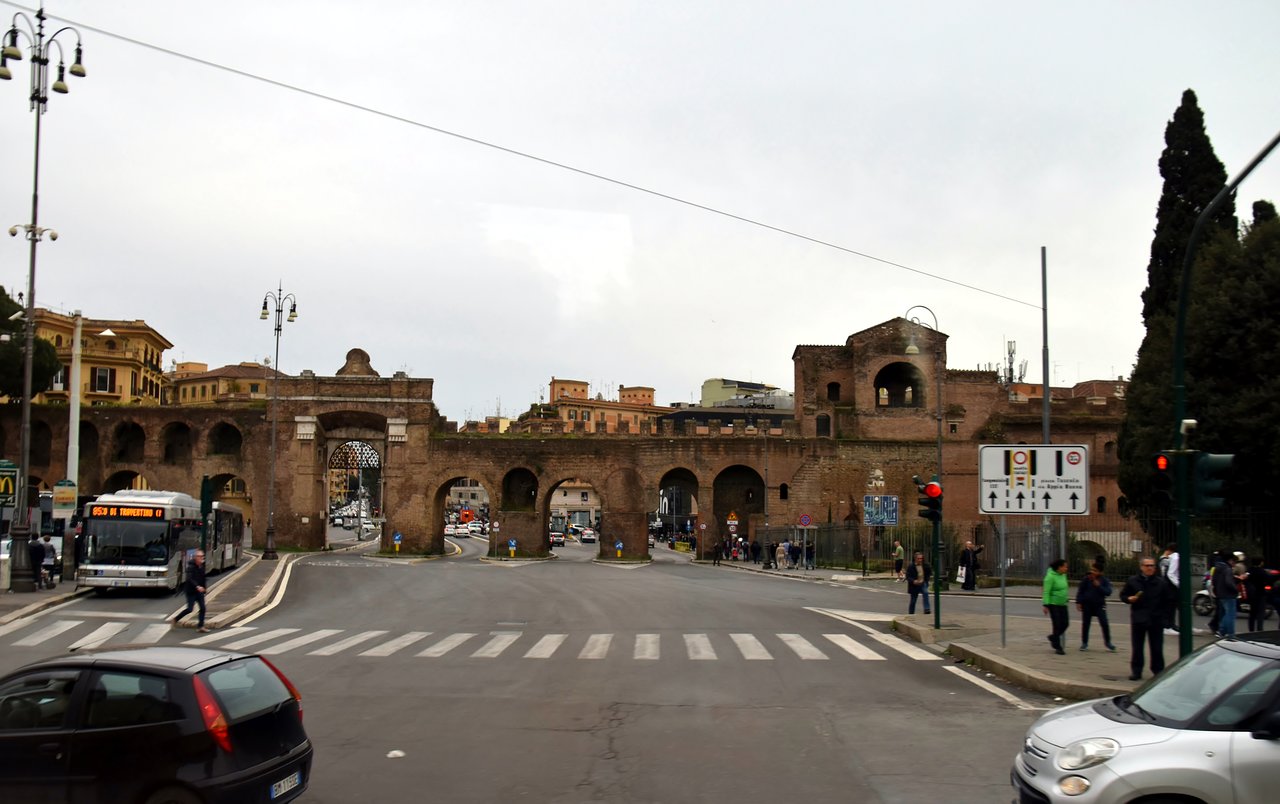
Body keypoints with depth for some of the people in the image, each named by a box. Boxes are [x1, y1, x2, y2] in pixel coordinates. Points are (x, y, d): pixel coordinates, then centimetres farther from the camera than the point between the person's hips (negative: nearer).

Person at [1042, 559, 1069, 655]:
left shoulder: (1063, 575, 8)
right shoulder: (1050, 576, -15)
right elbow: (1046, 592, -17)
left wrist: (1066, 600, 20)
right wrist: (1046, 605, -21)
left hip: (1062, 604, 7)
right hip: (1053, 604, -7)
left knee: (1065, 623, 3)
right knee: (1057, 625, -5)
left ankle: (1053, 637, 27)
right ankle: (1057, 647, 3)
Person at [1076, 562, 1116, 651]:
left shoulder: (1104, 580, -3)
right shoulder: (1086, 579, -2)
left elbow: (1108, 592, -12)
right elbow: (1080, 591, 3)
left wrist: (1099, 586, -22)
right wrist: (1078, 602, -3)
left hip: (1099, 605, -1)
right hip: (1087, 604, 1)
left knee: (1104, 624, -5)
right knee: (1085, 624, 5)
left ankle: (1107, 642, 10)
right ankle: (1084, 643, 16)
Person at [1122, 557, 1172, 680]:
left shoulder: (1161, 582, 1)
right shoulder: (1132, 581, 1)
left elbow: (1167, 600, 6)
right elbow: (1123, 595, 8)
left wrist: (1162, 612, -2)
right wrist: (1129, 599, -12)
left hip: (1156, 620, 0)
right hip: (1138, 619, 0)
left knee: (1157, 648, 5)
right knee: (1137, 648, 6)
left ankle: (1158, 670, 16)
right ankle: (1136, 671, 14)